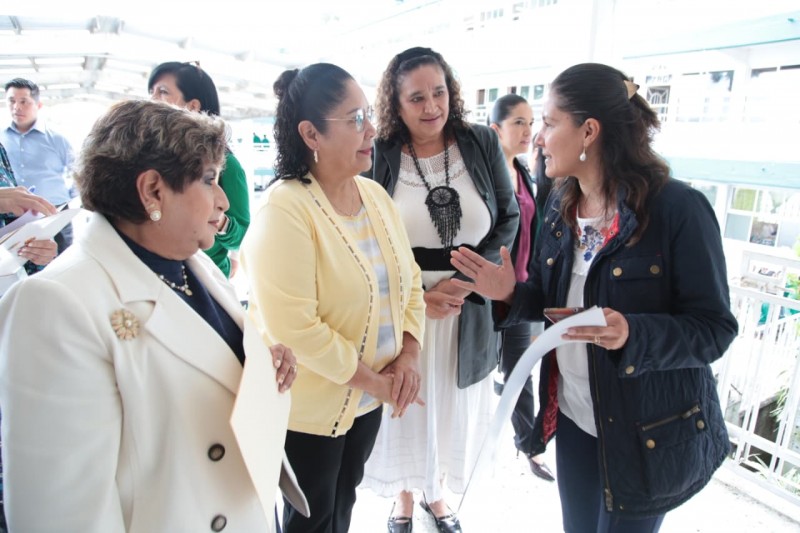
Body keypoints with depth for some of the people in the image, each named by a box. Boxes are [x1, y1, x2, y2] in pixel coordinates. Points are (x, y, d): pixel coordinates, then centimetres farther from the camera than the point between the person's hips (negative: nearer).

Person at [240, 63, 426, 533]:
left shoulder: (375, 194, 0)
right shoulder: (284, 209, -23)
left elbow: (409, 280, 5)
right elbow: (294, 328, -27)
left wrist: (409, 354, -9)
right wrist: (373, 380, -19)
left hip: (368, 398, 6)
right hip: (308, 405, -6)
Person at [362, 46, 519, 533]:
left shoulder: (483, 144, -3)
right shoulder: (379, 156, -7)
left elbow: (508, 219, 1)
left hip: (470, 307, 2)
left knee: (455, 407, 18)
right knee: (405, 407, 15)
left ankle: (436, 491, 47)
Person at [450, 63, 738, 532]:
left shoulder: (677, 208, -19)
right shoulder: (560, 204, 0)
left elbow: (715, 329, -17)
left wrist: (633, 335, -34)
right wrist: (510, 295, -12)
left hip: (648, 432, -5)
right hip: (571, 414, 6)